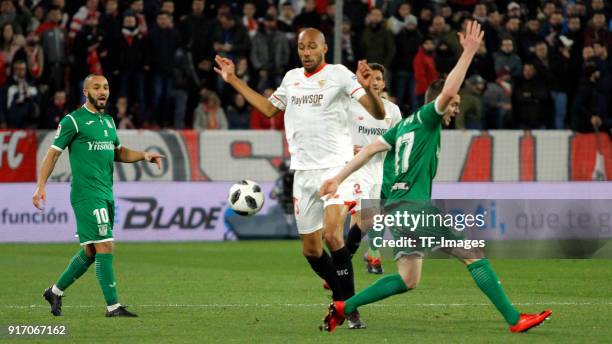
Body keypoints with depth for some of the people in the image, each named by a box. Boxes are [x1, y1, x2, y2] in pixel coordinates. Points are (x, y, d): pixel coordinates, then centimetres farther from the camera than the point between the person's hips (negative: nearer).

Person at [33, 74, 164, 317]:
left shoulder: (108, 121, 16)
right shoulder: (73, 121, -5)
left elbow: (118, 152, 27)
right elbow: (53, 153, -4)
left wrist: (144, 156, 10)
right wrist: (40, 186, -10)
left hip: (106, 195, 8)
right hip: (87, 195, -8)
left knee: (91, 252, 13)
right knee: (105, 247, -13)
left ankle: (55, 292, 28)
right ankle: (113, 306, -10)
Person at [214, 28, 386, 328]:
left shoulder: (339, 74, -5)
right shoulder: (292, 78, 13)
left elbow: (378, 114, -11)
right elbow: (268, 108, 30)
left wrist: (367, 87, -31)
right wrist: (233, 81, 28)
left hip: (336, 166, -6)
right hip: (303, 172, 6)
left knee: (332, 234, -25)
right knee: (310, 249, 7)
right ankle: (341, 296, 27)